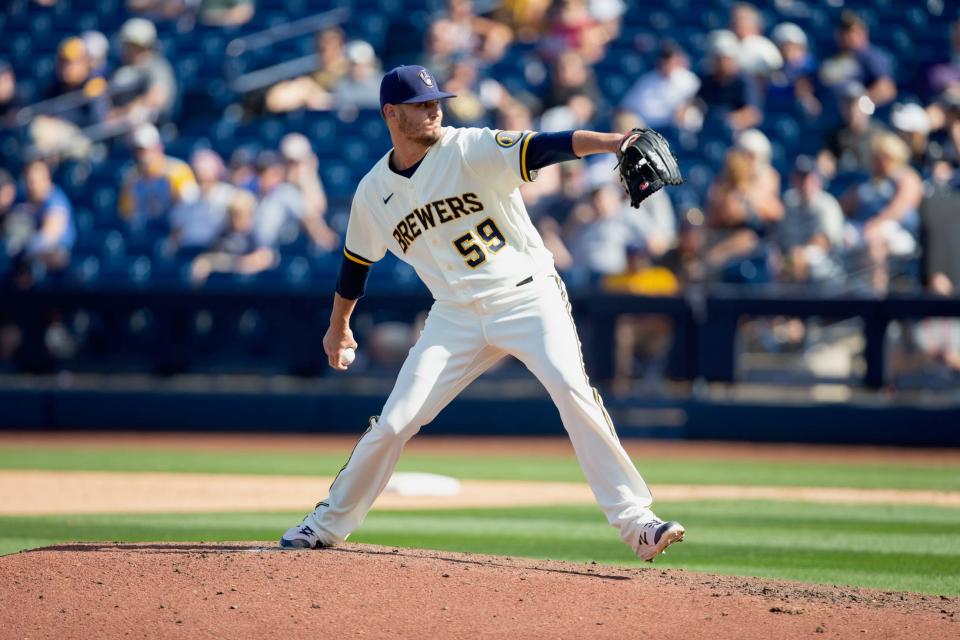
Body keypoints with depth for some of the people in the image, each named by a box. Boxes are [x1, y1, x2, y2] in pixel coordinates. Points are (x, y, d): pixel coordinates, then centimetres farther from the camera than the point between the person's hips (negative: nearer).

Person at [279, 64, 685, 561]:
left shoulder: (471, 149, -9)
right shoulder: (373, 191, 4)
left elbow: (545, 147, -25)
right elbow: (355, 262, 21)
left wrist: (610, 142, -41)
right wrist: (339, 325, 32)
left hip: (529, 296, -3)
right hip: (457, 315, 3)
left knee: (572, 389, -25)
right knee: (393, 423, -2)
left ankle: (634, 519, -21)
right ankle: (330, 523, 19)